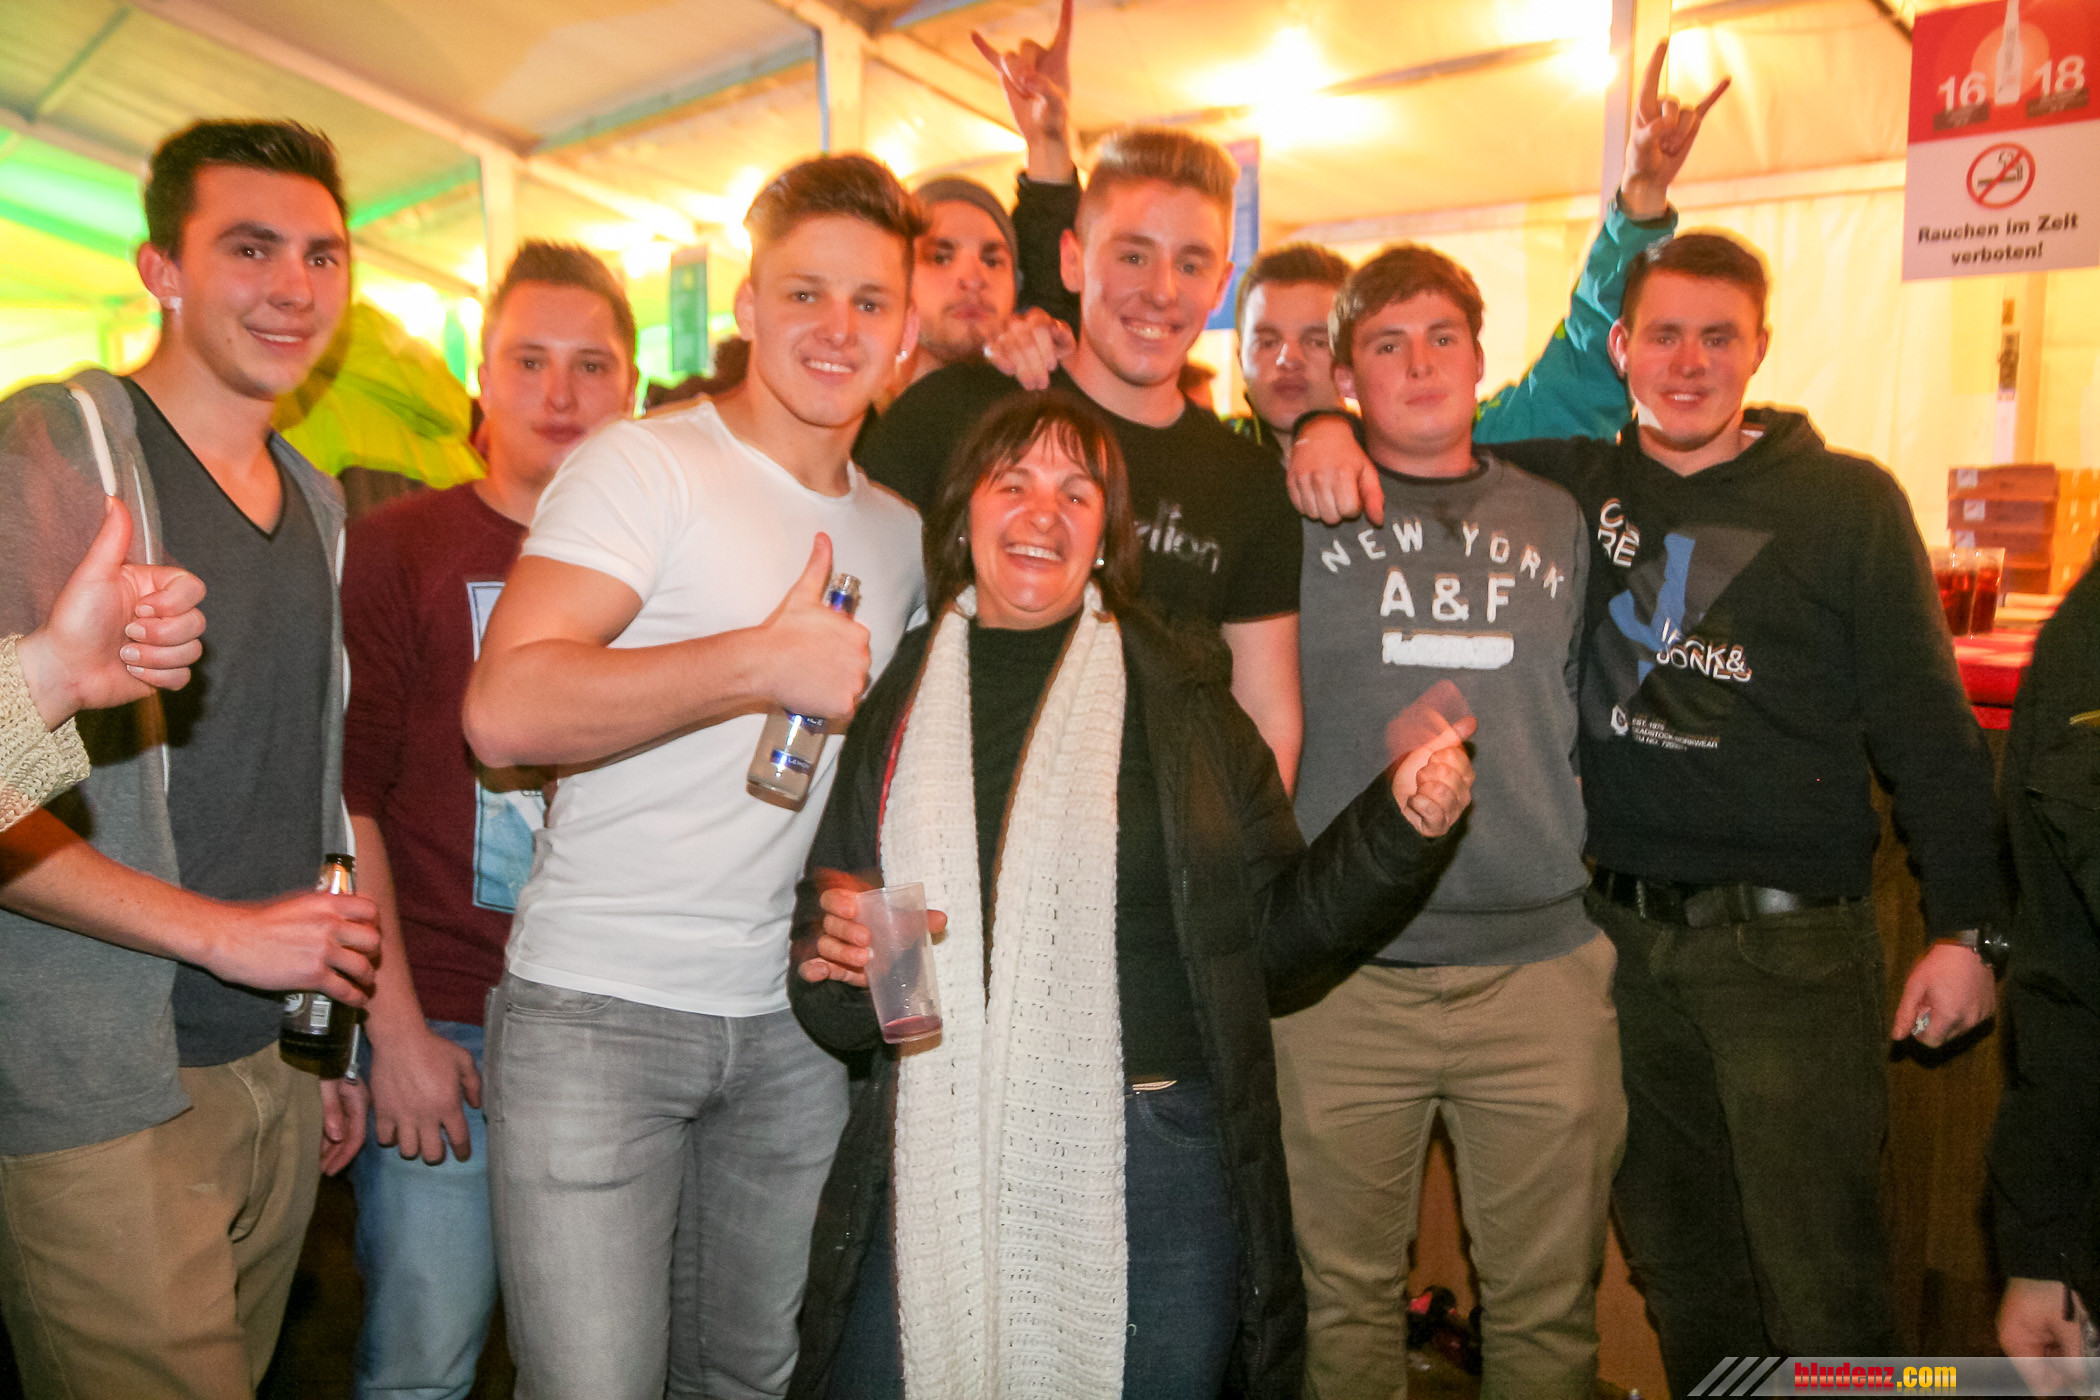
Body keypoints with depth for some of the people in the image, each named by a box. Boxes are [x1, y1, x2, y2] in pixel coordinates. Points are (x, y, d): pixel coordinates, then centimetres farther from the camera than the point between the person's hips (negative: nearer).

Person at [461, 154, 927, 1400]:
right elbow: (505, 712, -20)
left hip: (793, 1020, 6)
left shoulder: (900, 531, 12)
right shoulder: (646, 465, -8)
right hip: (598, 1012, -5)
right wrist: (767, 663, -21)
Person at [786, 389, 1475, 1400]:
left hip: (1155, 1178, -1)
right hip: (933, 1174, 2)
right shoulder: (899, 707, 5)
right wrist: (836, 965, -10)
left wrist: (1399, 828, -9)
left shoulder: (1178, 695, 2)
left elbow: (1274, 931, 3)